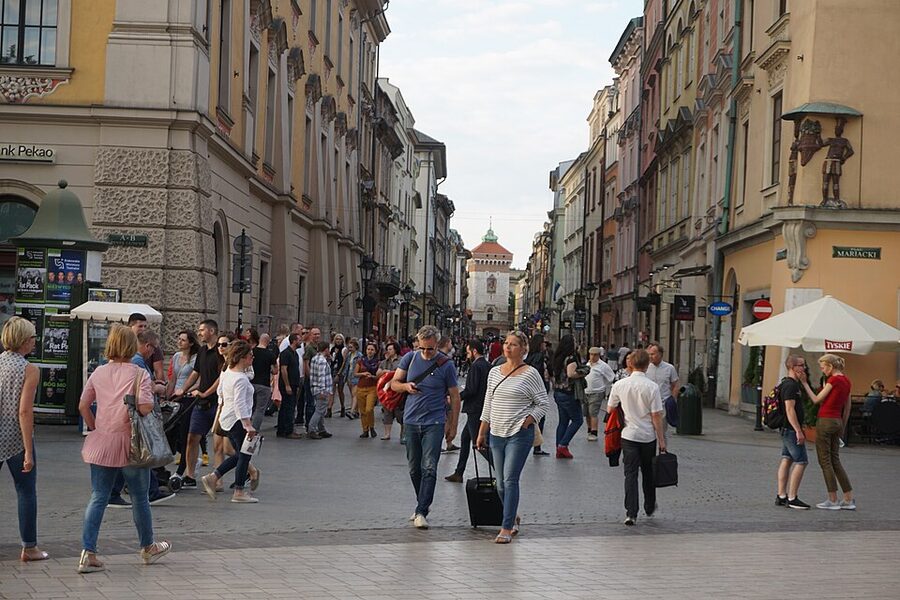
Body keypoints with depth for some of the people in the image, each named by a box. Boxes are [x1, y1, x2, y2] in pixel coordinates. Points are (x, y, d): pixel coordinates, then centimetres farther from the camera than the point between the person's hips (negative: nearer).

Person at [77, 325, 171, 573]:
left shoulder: (99, 373, 3)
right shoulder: (139, 374, -10)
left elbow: (83, 406, 5)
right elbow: (145, 407, -21)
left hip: (102, 443, 3)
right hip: (131, 443, -3)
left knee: (98, 497, 6)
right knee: (140, 497, 14)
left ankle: (88, 553, -3)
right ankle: (148, 548, 30)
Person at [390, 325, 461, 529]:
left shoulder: (446, 365, -4)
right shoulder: (410, 358, 4)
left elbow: (455, 397, 2)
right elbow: (394, 383, 10)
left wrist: (453, 426, 2)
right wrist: (406, 386, -14)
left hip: (434, 423, -4)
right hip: (411, 421, 4)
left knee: (429, 468, -12)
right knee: (414, 469, 12)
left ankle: (421, 512, -14)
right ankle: (423, 503, 30)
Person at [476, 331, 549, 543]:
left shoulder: (530, 374, -5)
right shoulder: (494, 372, 11)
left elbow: (543, 403, -1)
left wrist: (527, 422, -12)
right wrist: (482, 433, 15)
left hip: (519, 435, -6)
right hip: (496, 434, 6)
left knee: (510, 480, -11)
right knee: (501, 483, 11)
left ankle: (506, 528, -9)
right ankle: (514, 518, 32)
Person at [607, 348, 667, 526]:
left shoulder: (619, 385, -4)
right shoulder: (652, 387, -12)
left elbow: (611, 409, 6)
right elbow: (656, 416, -10)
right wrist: (662, 441, -3)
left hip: (628, 435, 1)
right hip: (648, 436, -1)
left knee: (630, 474, 2)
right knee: (648, 473, 17)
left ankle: (631, 513, -8)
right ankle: (650, 508, 32)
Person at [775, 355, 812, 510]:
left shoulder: (793, 384, 16)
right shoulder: (790, 385, -17)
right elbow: (790, 409, -23)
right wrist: (798, 431, -25)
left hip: (787, 429, 11)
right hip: (791, 429, -11)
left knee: (786, 460, 10)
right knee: (801, 462, -9)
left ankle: (781, 496, 12)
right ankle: (792, 498, -9)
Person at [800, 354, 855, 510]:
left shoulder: (833, 380, -14)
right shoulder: (846, 381, 11)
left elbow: (816, 399, -9)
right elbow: (847, 408, 17)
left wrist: (804, 384, -3)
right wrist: (842, 427, 23)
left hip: (825, 421, -8)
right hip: (837, 421, 8)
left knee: (825, 461, 0)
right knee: (835, 460, 13)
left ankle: (833, 500, 1)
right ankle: (849, 499, 11)